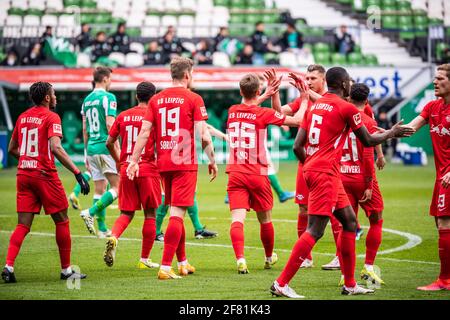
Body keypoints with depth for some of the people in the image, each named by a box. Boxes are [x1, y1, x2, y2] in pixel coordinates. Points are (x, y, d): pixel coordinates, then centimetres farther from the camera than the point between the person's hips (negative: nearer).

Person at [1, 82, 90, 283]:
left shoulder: (22, 117, 13)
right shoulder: (51, 117, -7)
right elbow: (55, 148, -21)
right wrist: (77, 173, -22)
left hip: (23, 174, 6)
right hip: (45, 175, -6)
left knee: (23, 225, 5)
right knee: (62, 222, 7)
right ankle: (66, 270, 12)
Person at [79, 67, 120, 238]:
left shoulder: (87, 100, 14)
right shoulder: (108, 97, -8)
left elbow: (85, 129, 16)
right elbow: (110, 124, -16)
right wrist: (118, 150, -14)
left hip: (92, 148, 7)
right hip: (105, 148, -7)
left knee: (99, 189, 10)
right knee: (117, 187, -3)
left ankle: (102, 229, 10)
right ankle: (90, 212, -16)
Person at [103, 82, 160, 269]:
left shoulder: (123, 116, 8)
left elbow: (109, 143, 12)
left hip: (126, 170, 4)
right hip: (148, 169, -4)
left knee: (126, 213, 11)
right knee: (150, 214, 7)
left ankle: (113, 238, -20)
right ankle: (145, 259, 9)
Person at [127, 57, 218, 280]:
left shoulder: (156, 100, 8)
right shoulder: (193, 99, -5)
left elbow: (144, 132, 4)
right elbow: (203, 135, -9)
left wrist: (134, 160, 5)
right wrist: (212, 160, 2)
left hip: (163, 163, 5)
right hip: (185, 163, -5)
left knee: (175, 212, 17)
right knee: (177, 213, -7)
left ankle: (183, 263, 27)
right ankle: (165, 267, -15)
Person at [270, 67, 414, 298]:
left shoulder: (315, 106, 14)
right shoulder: (347, 108, -7)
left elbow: (297, 146, 11)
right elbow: (368, 141, 3)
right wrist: (393, 132, 18)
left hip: (312, 169, 9)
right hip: (326, 173, -9)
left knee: (350, 222, 16)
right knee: (315, 230, -10)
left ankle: (350, 284, 19)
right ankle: (281, 283, -14)